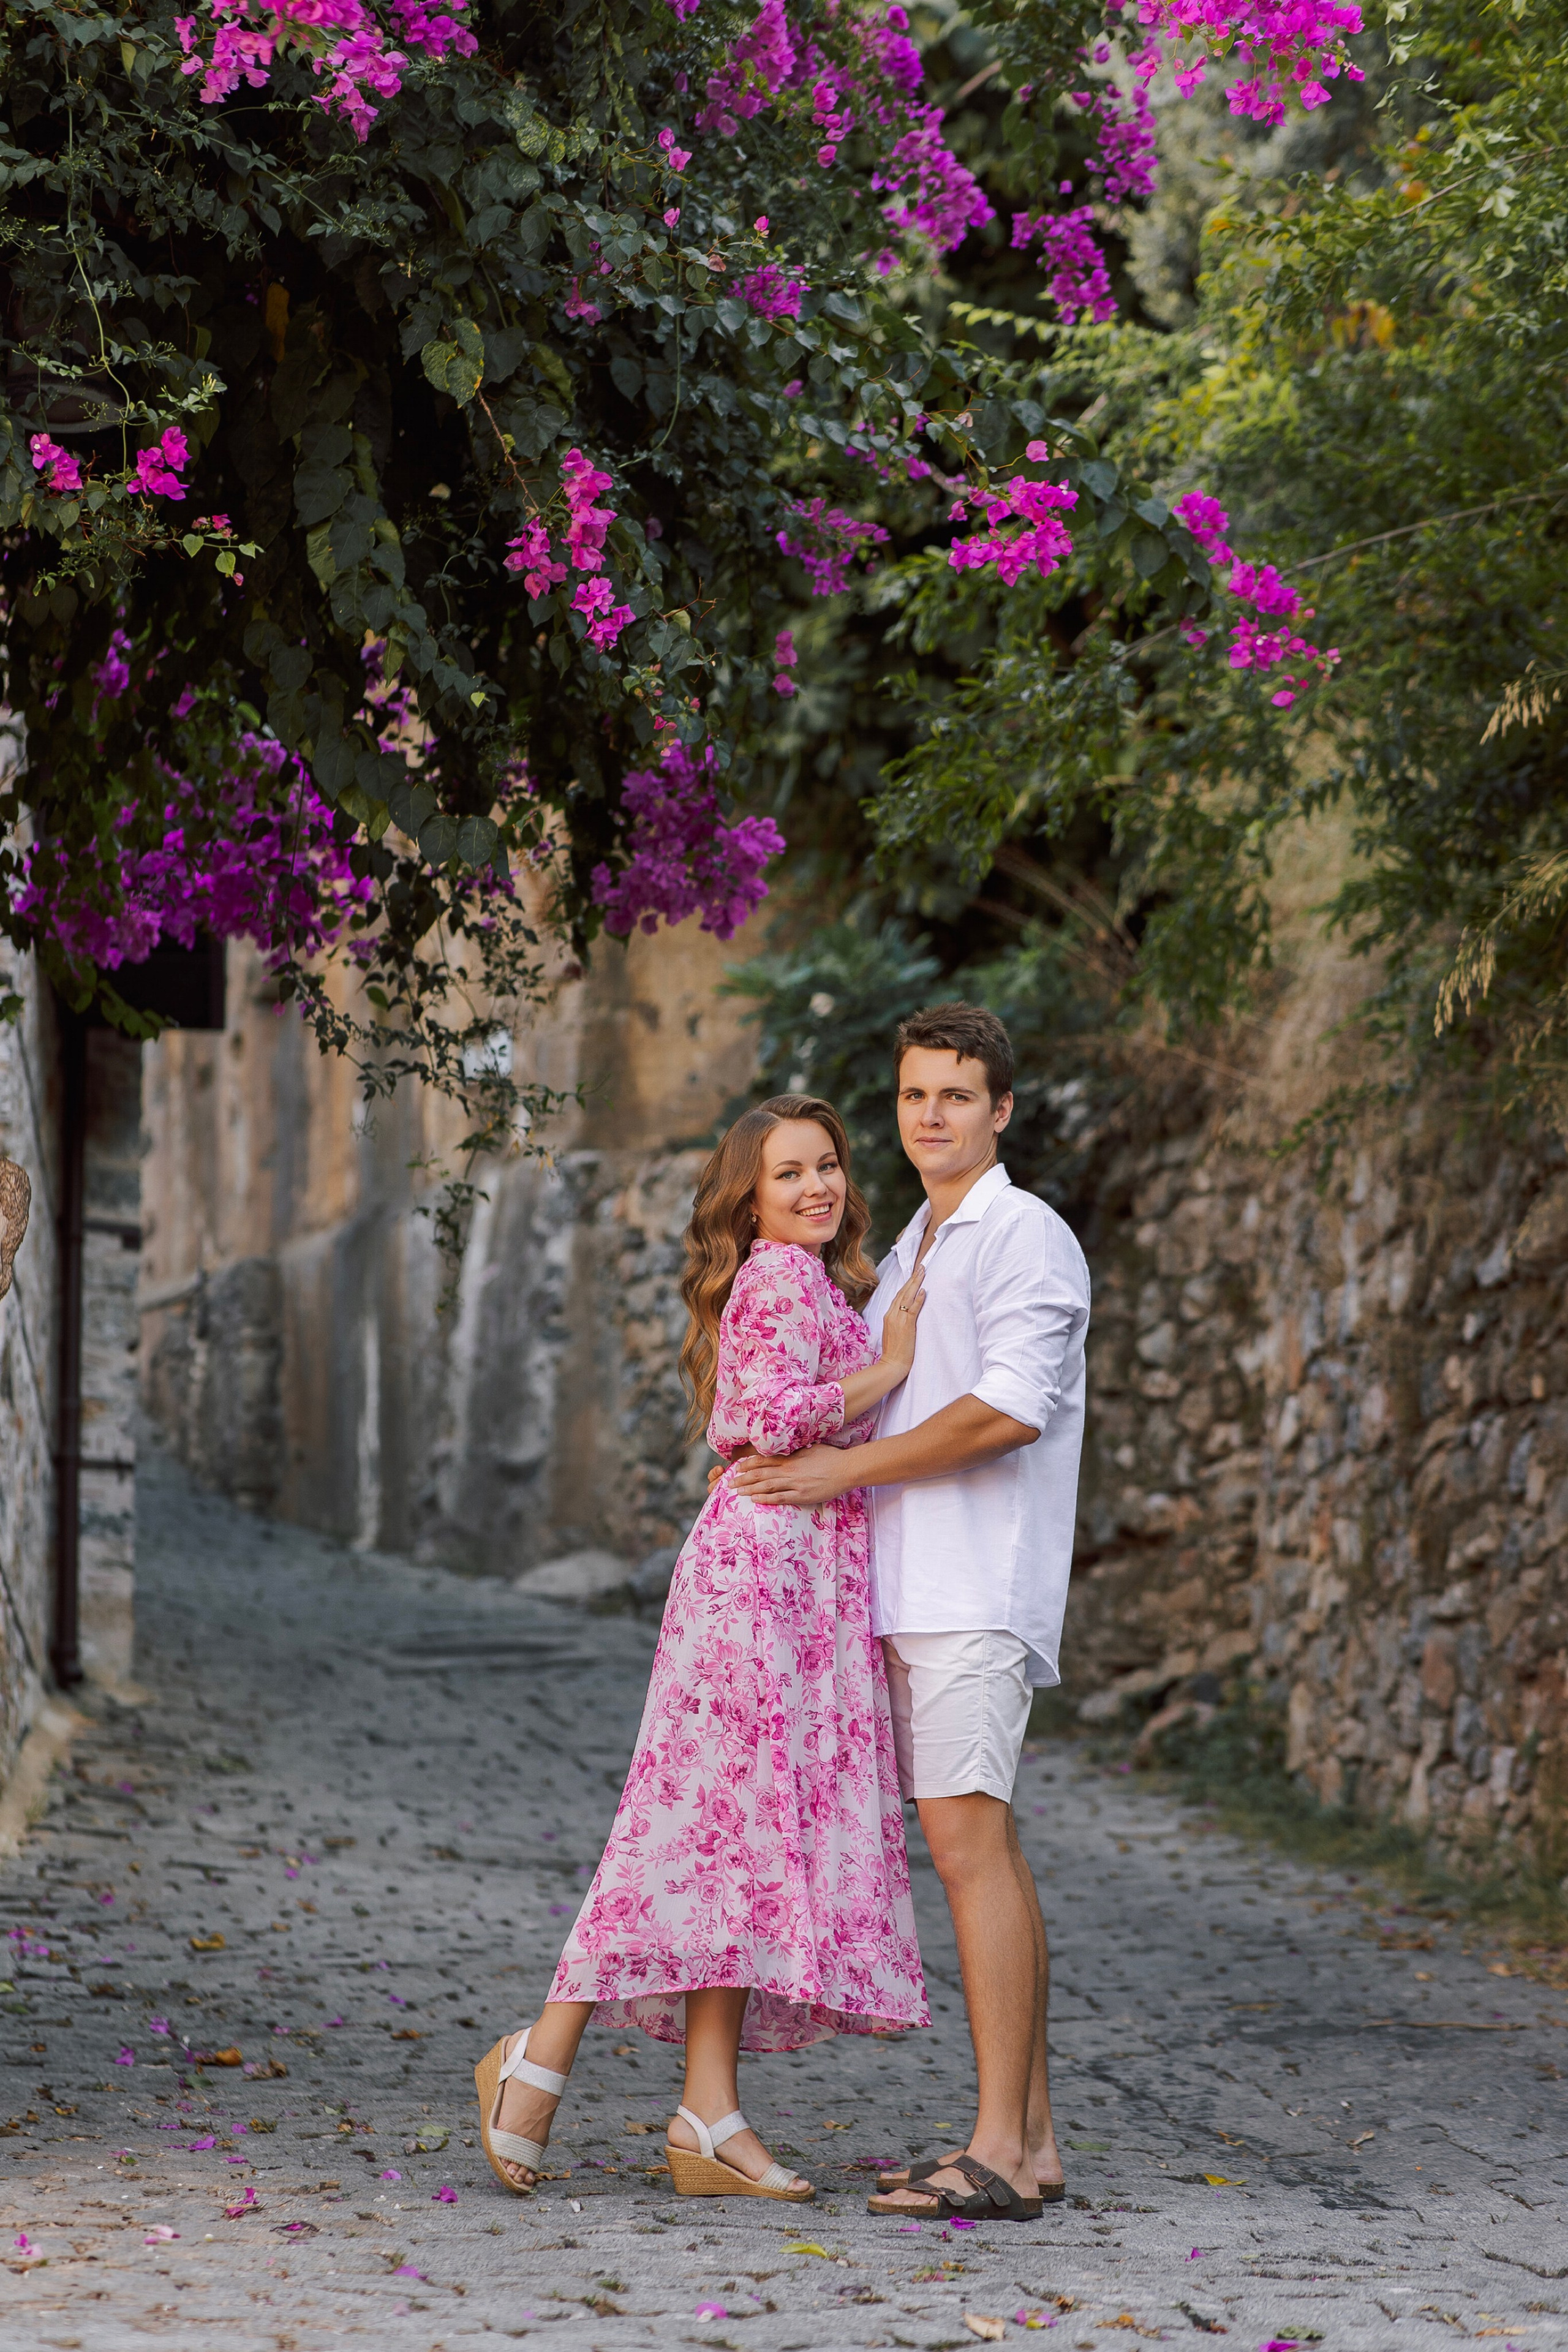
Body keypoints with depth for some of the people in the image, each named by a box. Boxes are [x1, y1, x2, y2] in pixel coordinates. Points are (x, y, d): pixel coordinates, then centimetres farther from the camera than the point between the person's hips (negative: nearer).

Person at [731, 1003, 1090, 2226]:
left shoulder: (1026, 1236, -8)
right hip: (913, 1592, 9)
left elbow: (1011, 1408, -19)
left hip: (978, 1590, -9)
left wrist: (847, 1469, -14)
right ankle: (1031, 2138, 9)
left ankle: (998, 2152, -18)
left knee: (970, 1844, -15)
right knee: (986, 1852, 7)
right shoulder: (908, 1255, 22)